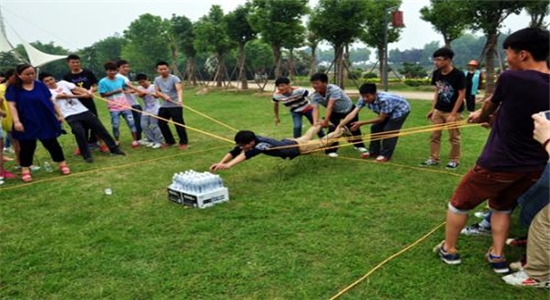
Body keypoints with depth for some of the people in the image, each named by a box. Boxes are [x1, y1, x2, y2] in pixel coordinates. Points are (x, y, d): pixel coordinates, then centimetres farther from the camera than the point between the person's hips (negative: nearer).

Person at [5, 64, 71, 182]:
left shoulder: (40, 85, 2)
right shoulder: (13, 88, -2)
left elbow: (51, 101, 6)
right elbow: (12, 105, -8)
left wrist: (59, 114, 4)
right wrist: (16, 121, -18)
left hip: (46, 122, 1)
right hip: (26, 124, -1)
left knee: (52, 144, 8)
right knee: (27, 147, 5)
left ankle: (63, 164, 19)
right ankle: (25, 170, 15)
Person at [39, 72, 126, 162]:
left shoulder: (62, 83, 11)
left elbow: (76, 88, -1)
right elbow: (63, 96, -15)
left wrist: (87, 92, -21)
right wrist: (81, 95, -24)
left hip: (83, 110, 4)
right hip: (70, 115, -4)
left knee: (100, 128, 3)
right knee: (80, 132, -24)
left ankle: (114, 148, 13)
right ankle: (87, 156, -8)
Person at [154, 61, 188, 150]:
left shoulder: (174, 78, -12)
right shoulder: (157, 79, 8)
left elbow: (179, 89, -27)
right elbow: (157, 92, 4)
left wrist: (180, 99, -46)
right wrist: (164, 96, -17)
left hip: (175, 106, -6)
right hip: (164, 106, 7)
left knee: (179, 124, -7)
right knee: (161, 123, 10)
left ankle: (183, 142, 8)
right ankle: (170, 141, 26)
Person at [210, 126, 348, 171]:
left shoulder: (261, 144, -45)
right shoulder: (249, 141, -23)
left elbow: (246, 155, -61)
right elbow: (233, 152, -27)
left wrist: (228, 166, -74)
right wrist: (220, 163, -44)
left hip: (295, 148, -7)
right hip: (286, 142, 7)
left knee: (321, 142, 16)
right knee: (306, 137, 36)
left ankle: (341, 131, 40)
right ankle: (321, 123, 64)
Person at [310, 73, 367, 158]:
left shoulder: (334, 89, -40)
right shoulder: (315, 96, -24)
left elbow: (330, 106, -48)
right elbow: (315, 109, -36)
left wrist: (325, 121, -55)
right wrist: (315, 122, -55)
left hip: (349, 109, -2)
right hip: (335, 112, 3)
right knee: (333, 128, -19)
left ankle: (359, 145, 38)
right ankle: (331, 150, -6)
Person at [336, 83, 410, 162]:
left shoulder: (384, 100, -42)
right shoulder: (363, 99, -24)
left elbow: (381, 119, -31)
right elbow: (353, 113, -29)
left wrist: (361, 123, -32)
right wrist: (339, 126, -38)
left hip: (401, 110, -7)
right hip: (387, 111, 7)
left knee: (389, 130, -14)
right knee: (375, 127, 1)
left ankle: (385, 155, 0)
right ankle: (373, 151, 15)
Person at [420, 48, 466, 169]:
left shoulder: (458, 74, -16)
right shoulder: (436, 73, 1)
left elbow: (461, 94, -14)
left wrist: (453, 114, -17)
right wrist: (433, 108, 7)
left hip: (453, 111, -5)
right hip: (438, 110, 6)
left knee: (454, 137, 4)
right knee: (434, 135, 6)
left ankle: (454, 160, 17)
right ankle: (433, 159, 16)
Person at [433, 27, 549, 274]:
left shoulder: (511, 78, -17)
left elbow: (490, 106, 3)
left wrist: (481, 115, 27)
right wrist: (488, 117, 28)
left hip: (499, 163, -6)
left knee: (460, 203, 14)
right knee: (502, 207, 28)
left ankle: (449, 250, 27)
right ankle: (497, 256, 30)